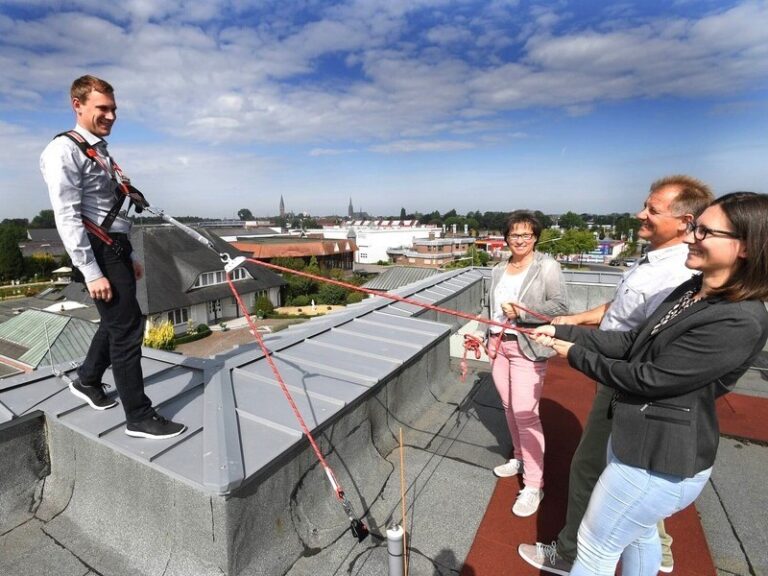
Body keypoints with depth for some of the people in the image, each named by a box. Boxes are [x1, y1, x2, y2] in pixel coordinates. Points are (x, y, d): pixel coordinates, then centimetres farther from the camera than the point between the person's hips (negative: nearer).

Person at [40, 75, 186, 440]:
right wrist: (92, 272, -21)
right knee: (127, 328, -7)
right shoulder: (65, 150, -9)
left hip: (117, 248, 9)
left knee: (117, 322, 19)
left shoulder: (101, 152, 18)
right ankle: (139, 417, 3)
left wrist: (130, 256, 21)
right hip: (98, 251, -9)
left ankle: (87, 381, 41)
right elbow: (67, 218, -16)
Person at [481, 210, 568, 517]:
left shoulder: (547, 266, -6)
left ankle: (534, 485, 7)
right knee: (509, 407, 16)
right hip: (499, 344, 6)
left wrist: (521, 312, -18)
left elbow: (560, 306, -11)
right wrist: (488, 335, 16)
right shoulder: (498, 269, 12)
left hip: (528, 349, -6)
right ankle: (520, 458, 37)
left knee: (525, 414, -6)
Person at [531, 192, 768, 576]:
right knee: (639, 535, 30)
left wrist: (575, 355, -13)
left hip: (660, 458, -8)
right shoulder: (691, 289, 1)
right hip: (640, 436, 8)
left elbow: (649, 378, -24)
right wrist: (564, 332, -5)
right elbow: (632, 342, 4)